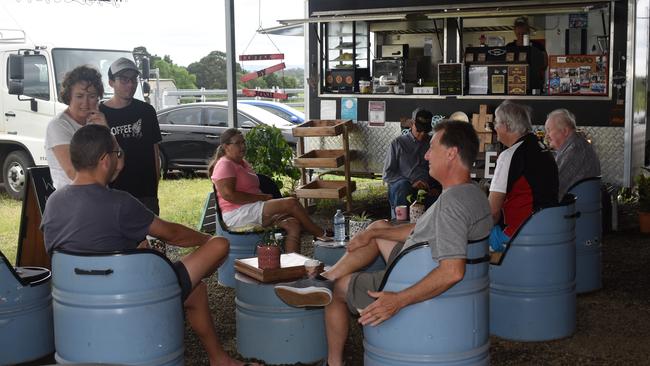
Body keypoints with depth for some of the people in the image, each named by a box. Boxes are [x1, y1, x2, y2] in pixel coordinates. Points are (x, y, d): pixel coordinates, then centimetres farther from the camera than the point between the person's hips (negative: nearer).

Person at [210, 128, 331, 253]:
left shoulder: (243, 163, 23)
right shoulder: (224, 165, -7)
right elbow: (228, 195, -20)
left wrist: (265, 197, 0)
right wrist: (261, 197, -18)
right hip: (237, 215, -9)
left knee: (293, 224, -15)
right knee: (292, 203, -19)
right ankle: (320, 234, -3)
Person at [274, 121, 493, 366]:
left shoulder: (452, 202, -31)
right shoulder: (472, 192, 2)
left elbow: (453, 272, -39)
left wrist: (398, 301, -35)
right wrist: (372, 233, 12)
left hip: (419, 289, -9)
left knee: (338, 289, 11)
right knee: (380, 228, 20)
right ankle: (324, 279, 9)